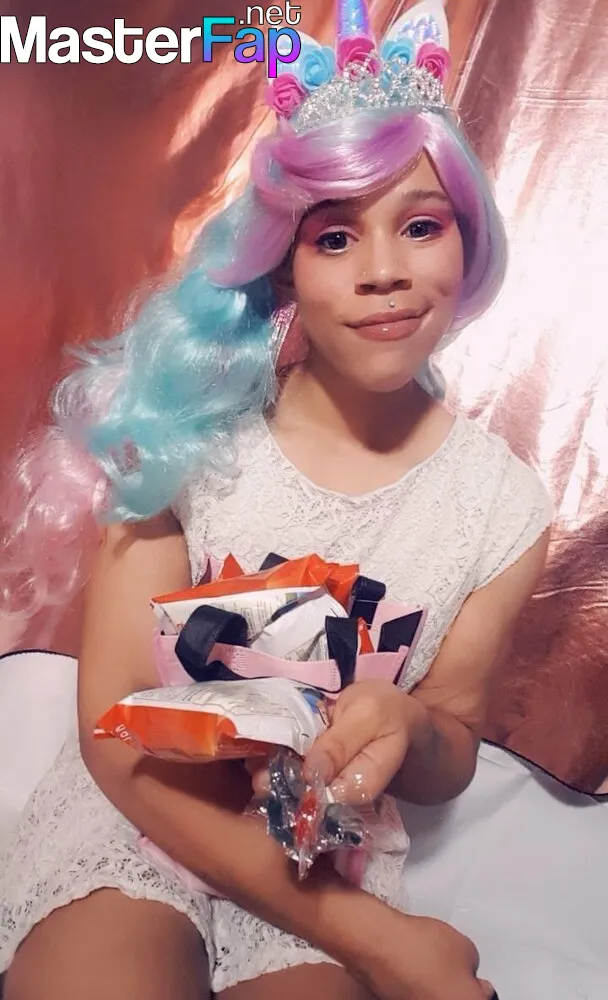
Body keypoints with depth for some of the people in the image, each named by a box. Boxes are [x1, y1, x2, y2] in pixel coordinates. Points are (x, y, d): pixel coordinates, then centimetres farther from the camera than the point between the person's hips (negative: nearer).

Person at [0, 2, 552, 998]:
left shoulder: (502, 502, -7)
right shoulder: (185, 428, -13)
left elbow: (453, 759, 3)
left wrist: (409, 727, -22)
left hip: (331, 869, 2)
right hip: (134, 826, -1)